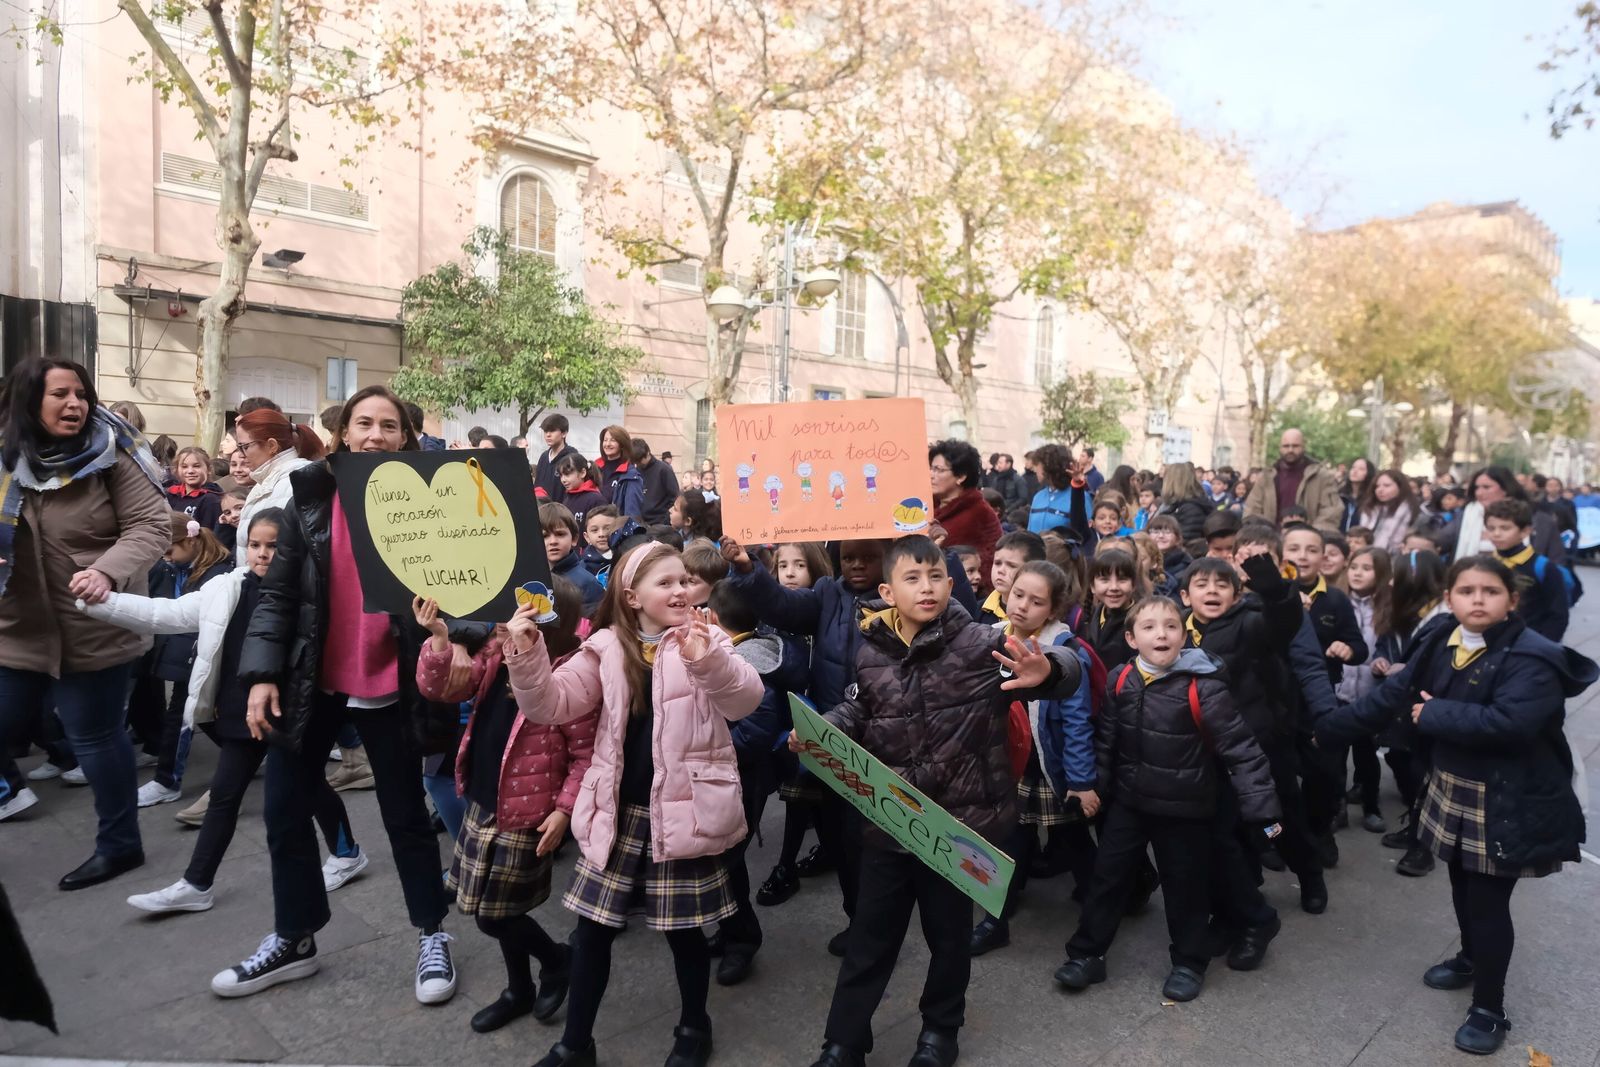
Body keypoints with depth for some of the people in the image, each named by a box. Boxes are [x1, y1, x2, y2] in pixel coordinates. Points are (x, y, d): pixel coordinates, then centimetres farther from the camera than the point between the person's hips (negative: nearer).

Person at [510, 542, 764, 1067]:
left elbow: (747, 697, -21)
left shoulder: (705, 640, -5)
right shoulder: (608, 648, 2)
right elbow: (553, 705, -4)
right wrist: (527, 658, -22)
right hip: (618, 811, 3)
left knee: (683, 927, 9)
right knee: (592, 927, 10)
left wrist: (707, 661, -40)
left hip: (683, 810, -2)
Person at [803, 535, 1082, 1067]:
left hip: (959, 821, -2)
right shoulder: (872, 652, -3)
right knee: (869, 937, 15)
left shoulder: (979, 642, -14)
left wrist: (1045, 670, -41)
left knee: (949, 932, 19)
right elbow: (857, 711, 13)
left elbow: (1064, 665, -17)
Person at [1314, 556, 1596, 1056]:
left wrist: (1433, 714, -22)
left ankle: (1489, 1008, 19)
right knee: (1462, 885, 22)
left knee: (1488, 899, 1)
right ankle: (1470, 958, 47)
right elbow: (1390, 696, 2)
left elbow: (1508, 722, -35)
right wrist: (1325, 728, 0)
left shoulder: (1531, 658, -21)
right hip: (1452, 787, 6)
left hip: (1508, 801, -6)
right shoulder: (1439, 643, -1)